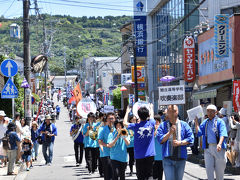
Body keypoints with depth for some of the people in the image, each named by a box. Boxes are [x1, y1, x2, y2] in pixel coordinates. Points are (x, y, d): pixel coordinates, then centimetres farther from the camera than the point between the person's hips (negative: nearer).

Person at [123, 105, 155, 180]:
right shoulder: (151, 123, -5)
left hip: (139, 156, -2)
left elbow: (124, 123, 7)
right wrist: (151, 108, 39)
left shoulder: (136, 126, -11)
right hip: (150, 155, 2)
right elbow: (151, 117, 21)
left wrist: (127, 112, 20)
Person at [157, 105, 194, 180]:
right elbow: (160, 139, -4)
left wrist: (180, 142, -12)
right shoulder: (163, 125, 6)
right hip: (168, 158, -2)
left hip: (181, 158, 2)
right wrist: (169, 133, -15)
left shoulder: (184, 125, 9)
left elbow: (190, 138, 2)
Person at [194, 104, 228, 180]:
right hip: (208, 148, 3)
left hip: (218, 148, -3)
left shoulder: (219, 121, 1)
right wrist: (196, 122, -1)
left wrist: (220, 144, -26)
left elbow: (222, 134, -11)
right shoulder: (205, 122, 15)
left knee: (219, 168, 3)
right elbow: (199, 132, 7)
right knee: (209, 168, -2)